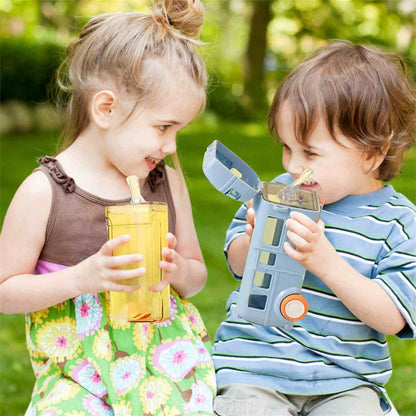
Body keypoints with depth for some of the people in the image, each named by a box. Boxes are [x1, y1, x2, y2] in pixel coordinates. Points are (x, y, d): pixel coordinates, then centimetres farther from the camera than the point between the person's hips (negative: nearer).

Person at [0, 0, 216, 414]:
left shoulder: (168, 182, 5)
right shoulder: (43, 191, -7)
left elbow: (198, 274, 15)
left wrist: (179, 270, -8)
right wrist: (82, 278, -17)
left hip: (168, 358, 3)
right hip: (76, 372, -2)